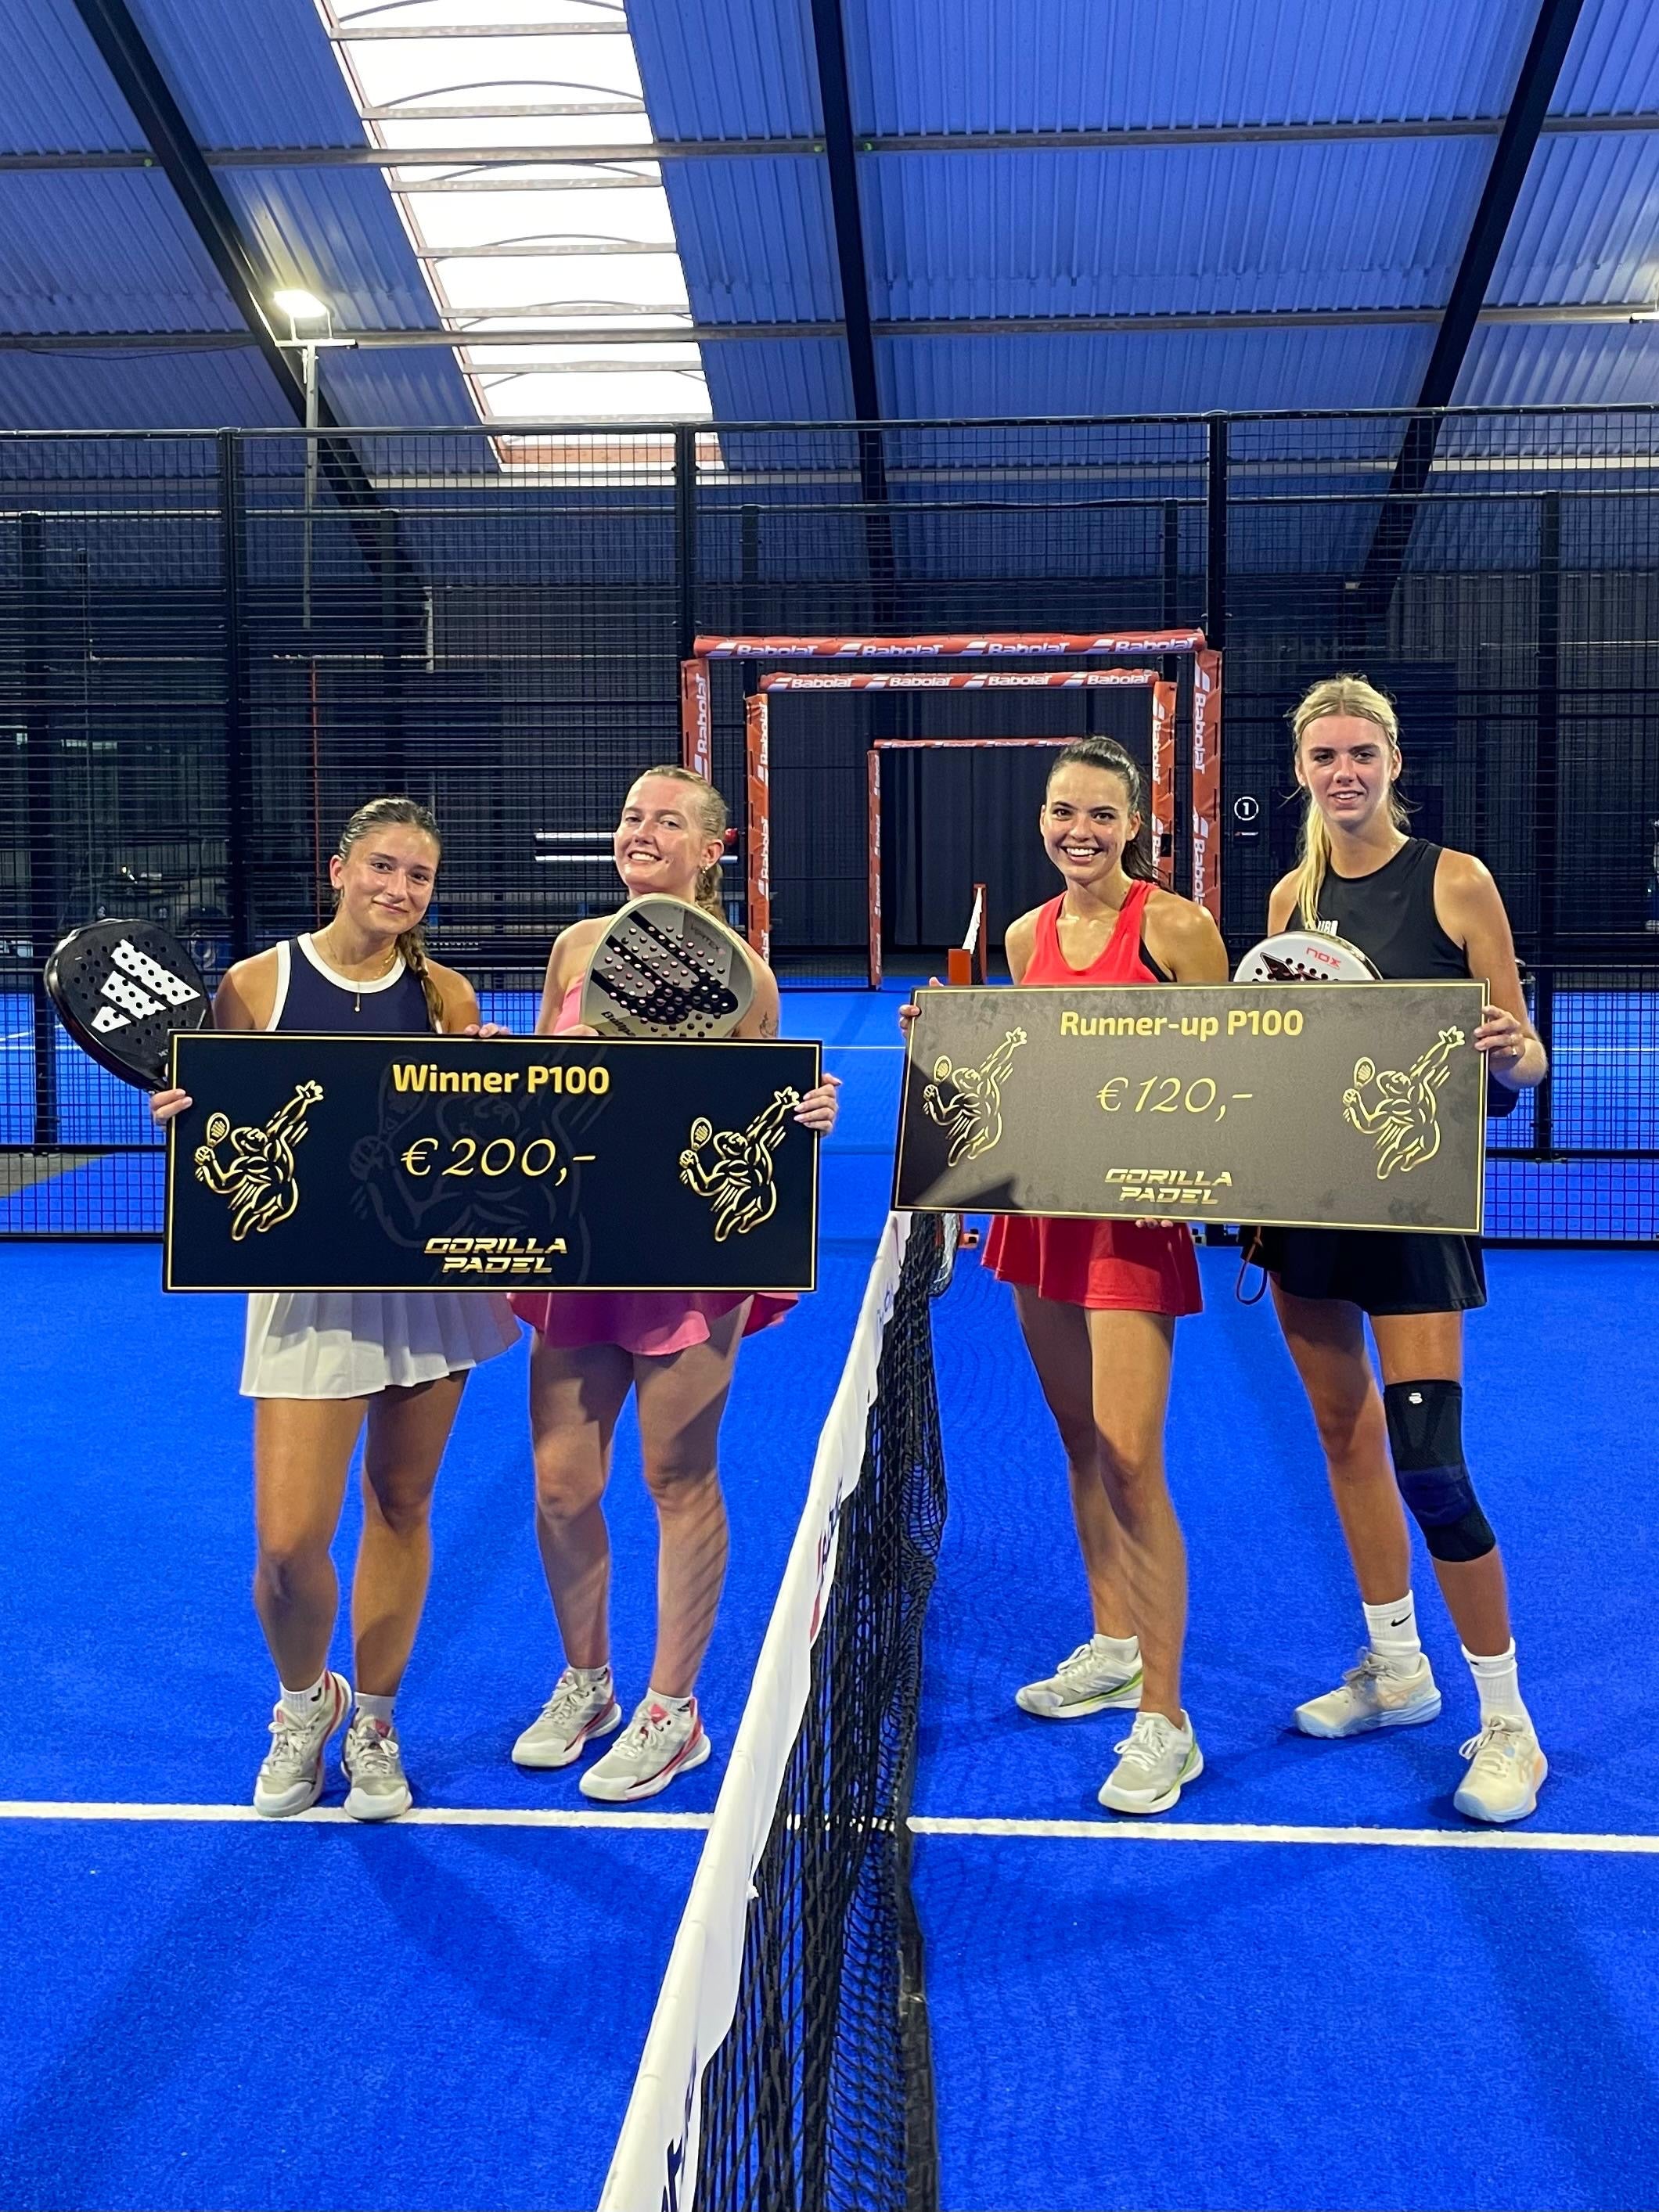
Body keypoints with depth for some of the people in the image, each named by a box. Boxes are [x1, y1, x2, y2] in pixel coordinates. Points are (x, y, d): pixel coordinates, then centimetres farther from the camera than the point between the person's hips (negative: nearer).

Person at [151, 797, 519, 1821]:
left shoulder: (447, 994, 2)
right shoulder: (255, 986, -4)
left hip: (436, 1276, 2)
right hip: (311, 1284, -2)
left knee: (402, 1507, 12)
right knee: (290, 1541, -7)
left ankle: (374, 1722, 34)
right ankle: (304, 1700, 27)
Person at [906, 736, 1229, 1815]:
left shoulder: (1176, 926, -8)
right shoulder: (1026, 936, 10)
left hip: (1134, 1210, -6)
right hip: (1040, 1200, 7)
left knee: (1128, 1456, -10)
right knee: (1080, 1442, 15)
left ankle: (1163, 1722, 2)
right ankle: (1114, 1649, 33)